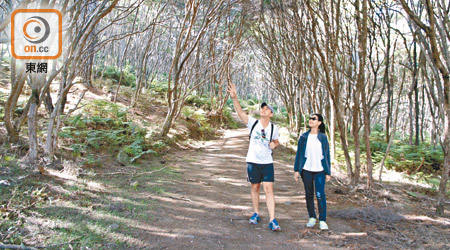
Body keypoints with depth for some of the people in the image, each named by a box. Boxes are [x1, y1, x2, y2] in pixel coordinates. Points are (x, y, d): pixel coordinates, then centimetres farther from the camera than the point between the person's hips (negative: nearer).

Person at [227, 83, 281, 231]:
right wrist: (234, 97, -32)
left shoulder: (274, 128, 2)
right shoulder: (253, 123, -4)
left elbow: (276, 141, 19)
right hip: (253, 161, 0)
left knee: (269, 189, -6)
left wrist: (274, 145, -5)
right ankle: (256, 214, 29)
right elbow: (240, 112, -18)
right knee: (255, 187, 11)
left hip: (267, 163, 0)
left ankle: (272, 221, -3)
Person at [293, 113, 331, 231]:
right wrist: (296, 170, 3)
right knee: (309, 194, 8)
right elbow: (299, 153, 7)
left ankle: (322, 220, 1)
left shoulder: (323, 137, 4)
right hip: (306, 170, 2)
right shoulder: (304, 137, 6)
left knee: (320, 195, -9)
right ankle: (312, 218, 21)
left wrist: (328, 172, 4)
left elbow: (327, 155, 7)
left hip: (319, 170, -1)